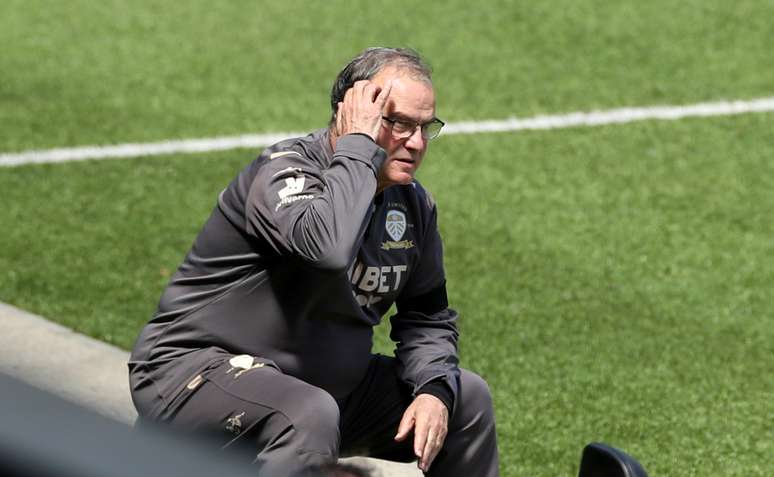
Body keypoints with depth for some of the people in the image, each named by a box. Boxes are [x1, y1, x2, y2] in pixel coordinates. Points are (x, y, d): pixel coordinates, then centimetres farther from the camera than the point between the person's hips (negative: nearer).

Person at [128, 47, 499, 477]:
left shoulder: (411, 203, 4)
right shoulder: (284, 172, -21)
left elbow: (428, 317, 15)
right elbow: (329, 245, -43)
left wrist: (433, 389, -5)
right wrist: (359, 147, -29)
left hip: (323, 384, 9)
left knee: (467, 399, 10)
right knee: (310, 417, -39)